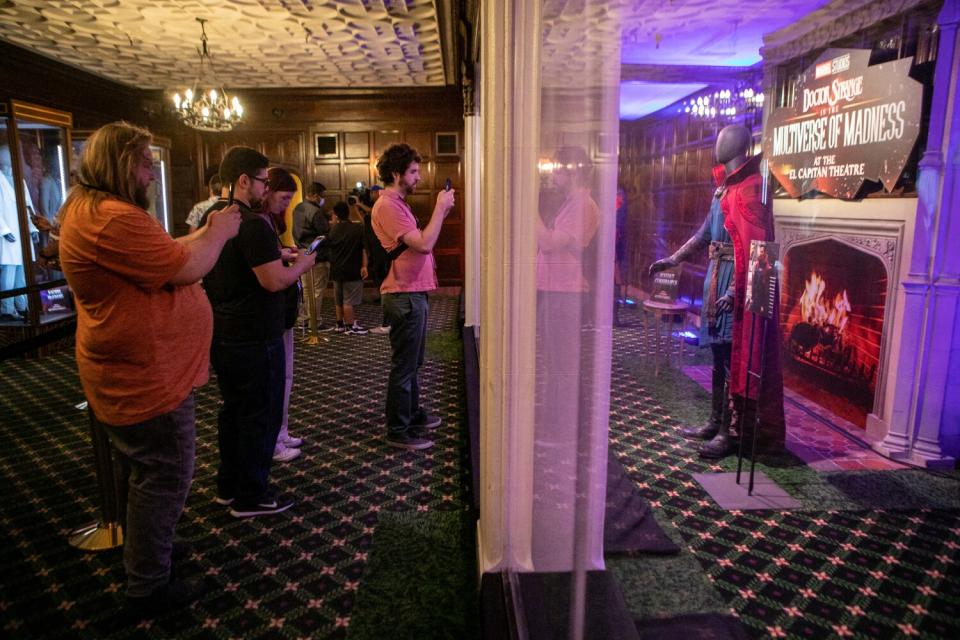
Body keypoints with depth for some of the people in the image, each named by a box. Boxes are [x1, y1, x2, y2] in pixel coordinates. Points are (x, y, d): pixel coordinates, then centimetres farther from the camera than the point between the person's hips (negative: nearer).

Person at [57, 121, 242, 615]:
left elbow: (165, 255, 15)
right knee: (165, 479, 3)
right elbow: (186, 268, -25)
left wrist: (206, 232, 8)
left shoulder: (91, 208, 12)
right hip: (146, 380, -11)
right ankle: (148, 586, 19)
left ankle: (142, 549, 46)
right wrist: (219, 233, -10)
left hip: (134, 372, 12)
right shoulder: (113, 217, -26)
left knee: (151, 474, 27)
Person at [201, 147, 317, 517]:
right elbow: (275, 281, -24)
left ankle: (228, 485, 32)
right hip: (254, 338, -9)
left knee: (233, 409, 20)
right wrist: (303, 263, -7)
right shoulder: (253, 224, -21)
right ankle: (250, 497, 16)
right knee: (261, 416, 4)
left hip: (222, 334, 10)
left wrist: (277, 255, 13)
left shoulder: (212, 216, 10)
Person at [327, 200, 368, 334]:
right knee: (349, 301, -3)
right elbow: (364, 250, -10)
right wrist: (364, 266, -7)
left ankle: (340, 325, 23)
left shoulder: (332, 230, 3)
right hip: (352, 271, -5)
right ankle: (351, 327, 2)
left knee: (339, 301, 16)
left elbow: (328, 247, 13)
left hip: (336, 270, 5)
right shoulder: (358, 229, -10)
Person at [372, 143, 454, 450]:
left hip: (412, 293, 11)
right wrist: (440, 208, -16)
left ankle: (413, 414, 36)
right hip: (403, 296, -11)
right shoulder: (387, 206, -18)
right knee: (404, 366, -1)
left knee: (413, 362, 21)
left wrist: (441, 212, 8)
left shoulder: (397, 204, 16)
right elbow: (424, 244, -25)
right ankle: (398, 431, 11)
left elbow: (418, 241, 15)